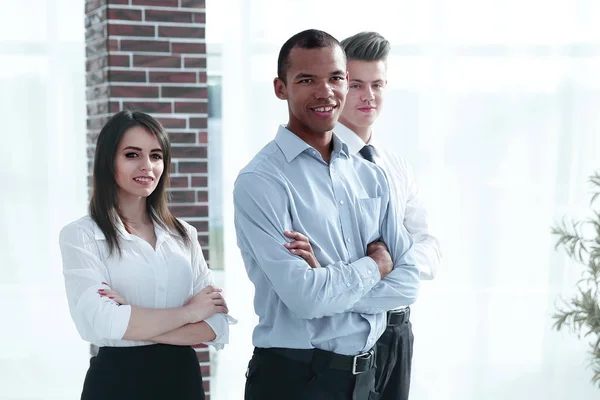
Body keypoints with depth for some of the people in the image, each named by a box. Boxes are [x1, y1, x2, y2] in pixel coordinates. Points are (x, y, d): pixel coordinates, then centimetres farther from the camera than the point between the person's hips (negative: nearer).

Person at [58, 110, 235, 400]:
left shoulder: (184, 234, 5)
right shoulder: (80, 235, -6)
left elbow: (217, 327, -4)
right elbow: (100, 323, -20)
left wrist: (133, 324, -16)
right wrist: (189, 311, -10)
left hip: (183, 376, 4)